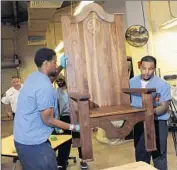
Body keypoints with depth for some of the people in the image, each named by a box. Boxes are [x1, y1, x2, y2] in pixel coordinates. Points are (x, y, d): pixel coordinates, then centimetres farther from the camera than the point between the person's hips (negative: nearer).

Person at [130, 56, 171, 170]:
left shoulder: (163, 84, -9)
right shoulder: (132, 82, 3)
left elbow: (164, 107, -12)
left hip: (158, 123, -3)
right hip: (139, 123, 4)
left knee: (159, 155, 5)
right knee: (140, 154, 15)